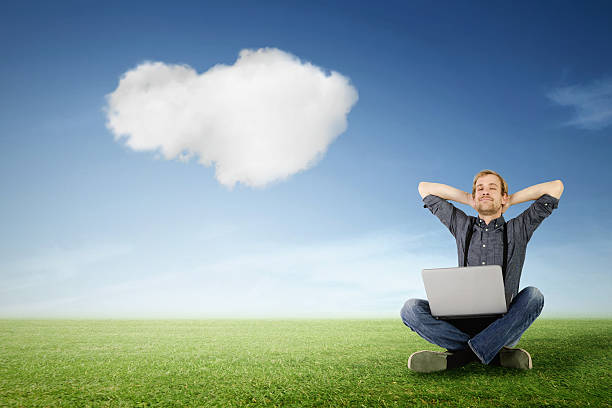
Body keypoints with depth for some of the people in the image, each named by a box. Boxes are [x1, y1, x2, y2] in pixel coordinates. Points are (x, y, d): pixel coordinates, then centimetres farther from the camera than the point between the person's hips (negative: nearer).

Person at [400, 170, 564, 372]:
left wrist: (511, 200, 15)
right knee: (411, 308, -22)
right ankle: (497, 353, -27)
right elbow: (424, 188, 22)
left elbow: (556, 187, 7)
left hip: (503, 325, -1)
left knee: (533, 295, -30)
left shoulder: (517, 229, 11)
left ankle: (456, 357, -34)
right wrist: (469, 199, 20)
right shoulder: (463, 226, 16)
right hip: (463, 323, 1)